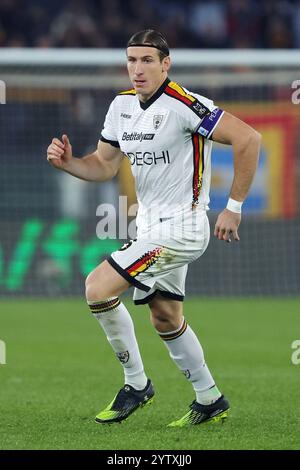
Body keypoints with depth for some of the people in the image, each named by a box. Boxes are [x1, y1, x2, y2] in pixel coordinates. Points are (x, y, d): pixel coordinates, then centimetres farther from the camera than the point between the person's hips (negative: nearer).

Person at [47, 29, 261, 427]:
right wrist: (67, 162, -8)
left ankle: (136, 384, -3)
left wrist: (234, 208, -19)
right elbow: (104, 165, 13)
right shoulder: (122, 105, 5)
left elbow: (248, 138, -23)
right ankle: (210, 401, 32)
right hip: (151, 228, 9)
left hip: (181, 227, -9)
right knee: (166, 321, 17)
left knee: (98, 288, -17)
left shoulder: (183, 105, -20)